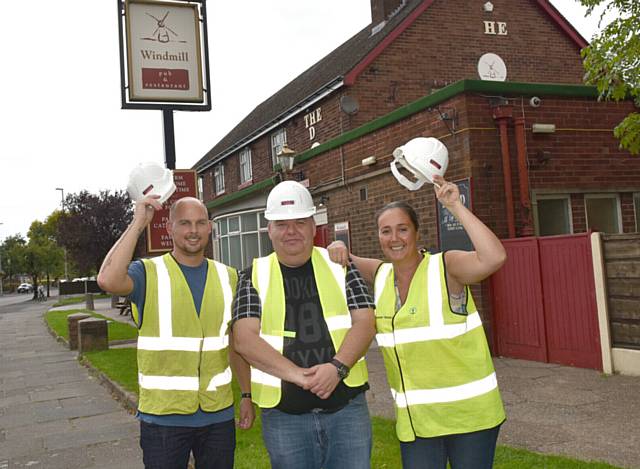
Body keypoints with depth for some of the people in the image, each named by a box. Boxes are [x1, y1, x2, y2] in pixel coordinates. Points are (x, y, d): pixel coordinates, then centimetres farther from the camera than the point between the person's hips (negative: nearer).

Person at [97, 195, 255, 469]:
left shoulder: (227, 277, 6)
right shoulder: (149, 273, -7)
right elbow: (108, 281, -29)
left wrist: (247, 395, 11)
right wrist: (138, 223, -21)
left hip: (219, 414, 4)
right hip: (163, 415, -3)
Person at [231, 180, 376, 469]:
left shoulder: (339, 266, 3)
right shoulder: (254, 277, 2)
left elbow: (364, 323, -3)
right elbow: (245, 339, -8)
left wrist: (337, 367, -20)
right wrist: (295, 374, -20)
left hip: (347, 406, 0)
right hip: (283, 415, 0)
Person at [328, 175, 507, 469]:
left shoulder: (445, 267, -13)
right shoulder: (381, 275, 2)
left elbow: (494, 258, -32)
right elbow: (343, 263, 19)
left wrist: (455, 207, -28)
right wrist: (339, 250, -4)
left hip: (469, 414, -4)